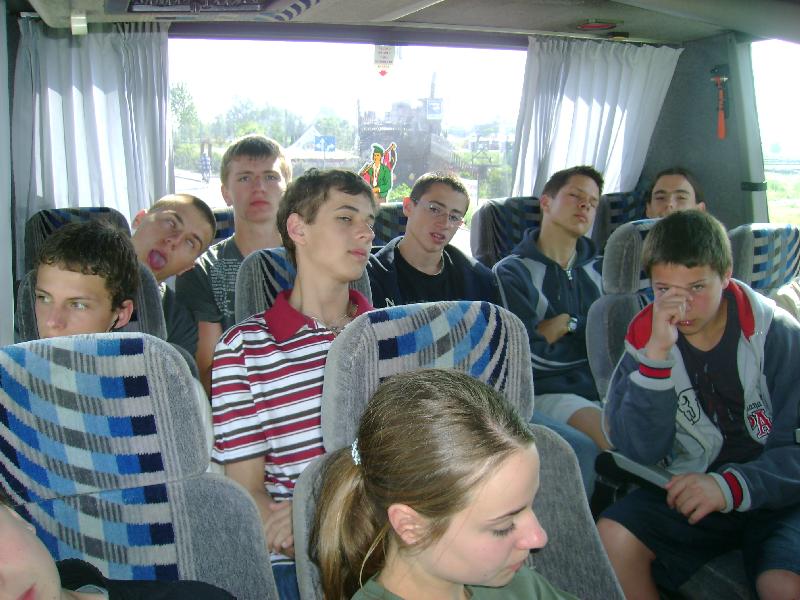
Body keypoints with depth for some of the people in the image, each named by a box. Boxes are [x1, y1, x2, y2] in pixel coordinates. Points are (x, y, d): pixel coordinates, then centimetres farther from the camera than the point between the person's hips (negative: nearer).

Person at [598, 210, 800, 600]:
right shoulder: (645, 339, -3)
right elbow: (639, 451, -13)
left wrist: (732, 485, -27)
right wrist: (657, 355, -24)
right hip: (692, 488, 3)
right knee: (613, 536, -21)